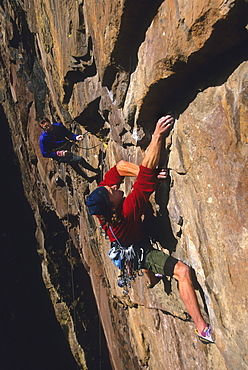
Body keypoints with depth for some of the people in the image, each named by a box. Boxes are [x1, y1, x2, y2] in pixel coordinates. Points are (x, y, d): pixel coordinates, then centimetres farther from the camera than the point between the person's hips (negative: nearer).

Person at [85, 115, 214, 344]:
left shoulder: (101, 203, -23)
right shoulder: (127, 210, -40)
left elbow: (117, 169, -16)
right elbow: (146, 174, -46)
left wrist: (149, 174, -27)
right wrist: (157, 136, -48)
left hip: (128, 246, 8)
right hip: (141, 253, -8)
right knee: (183, 271, -22)